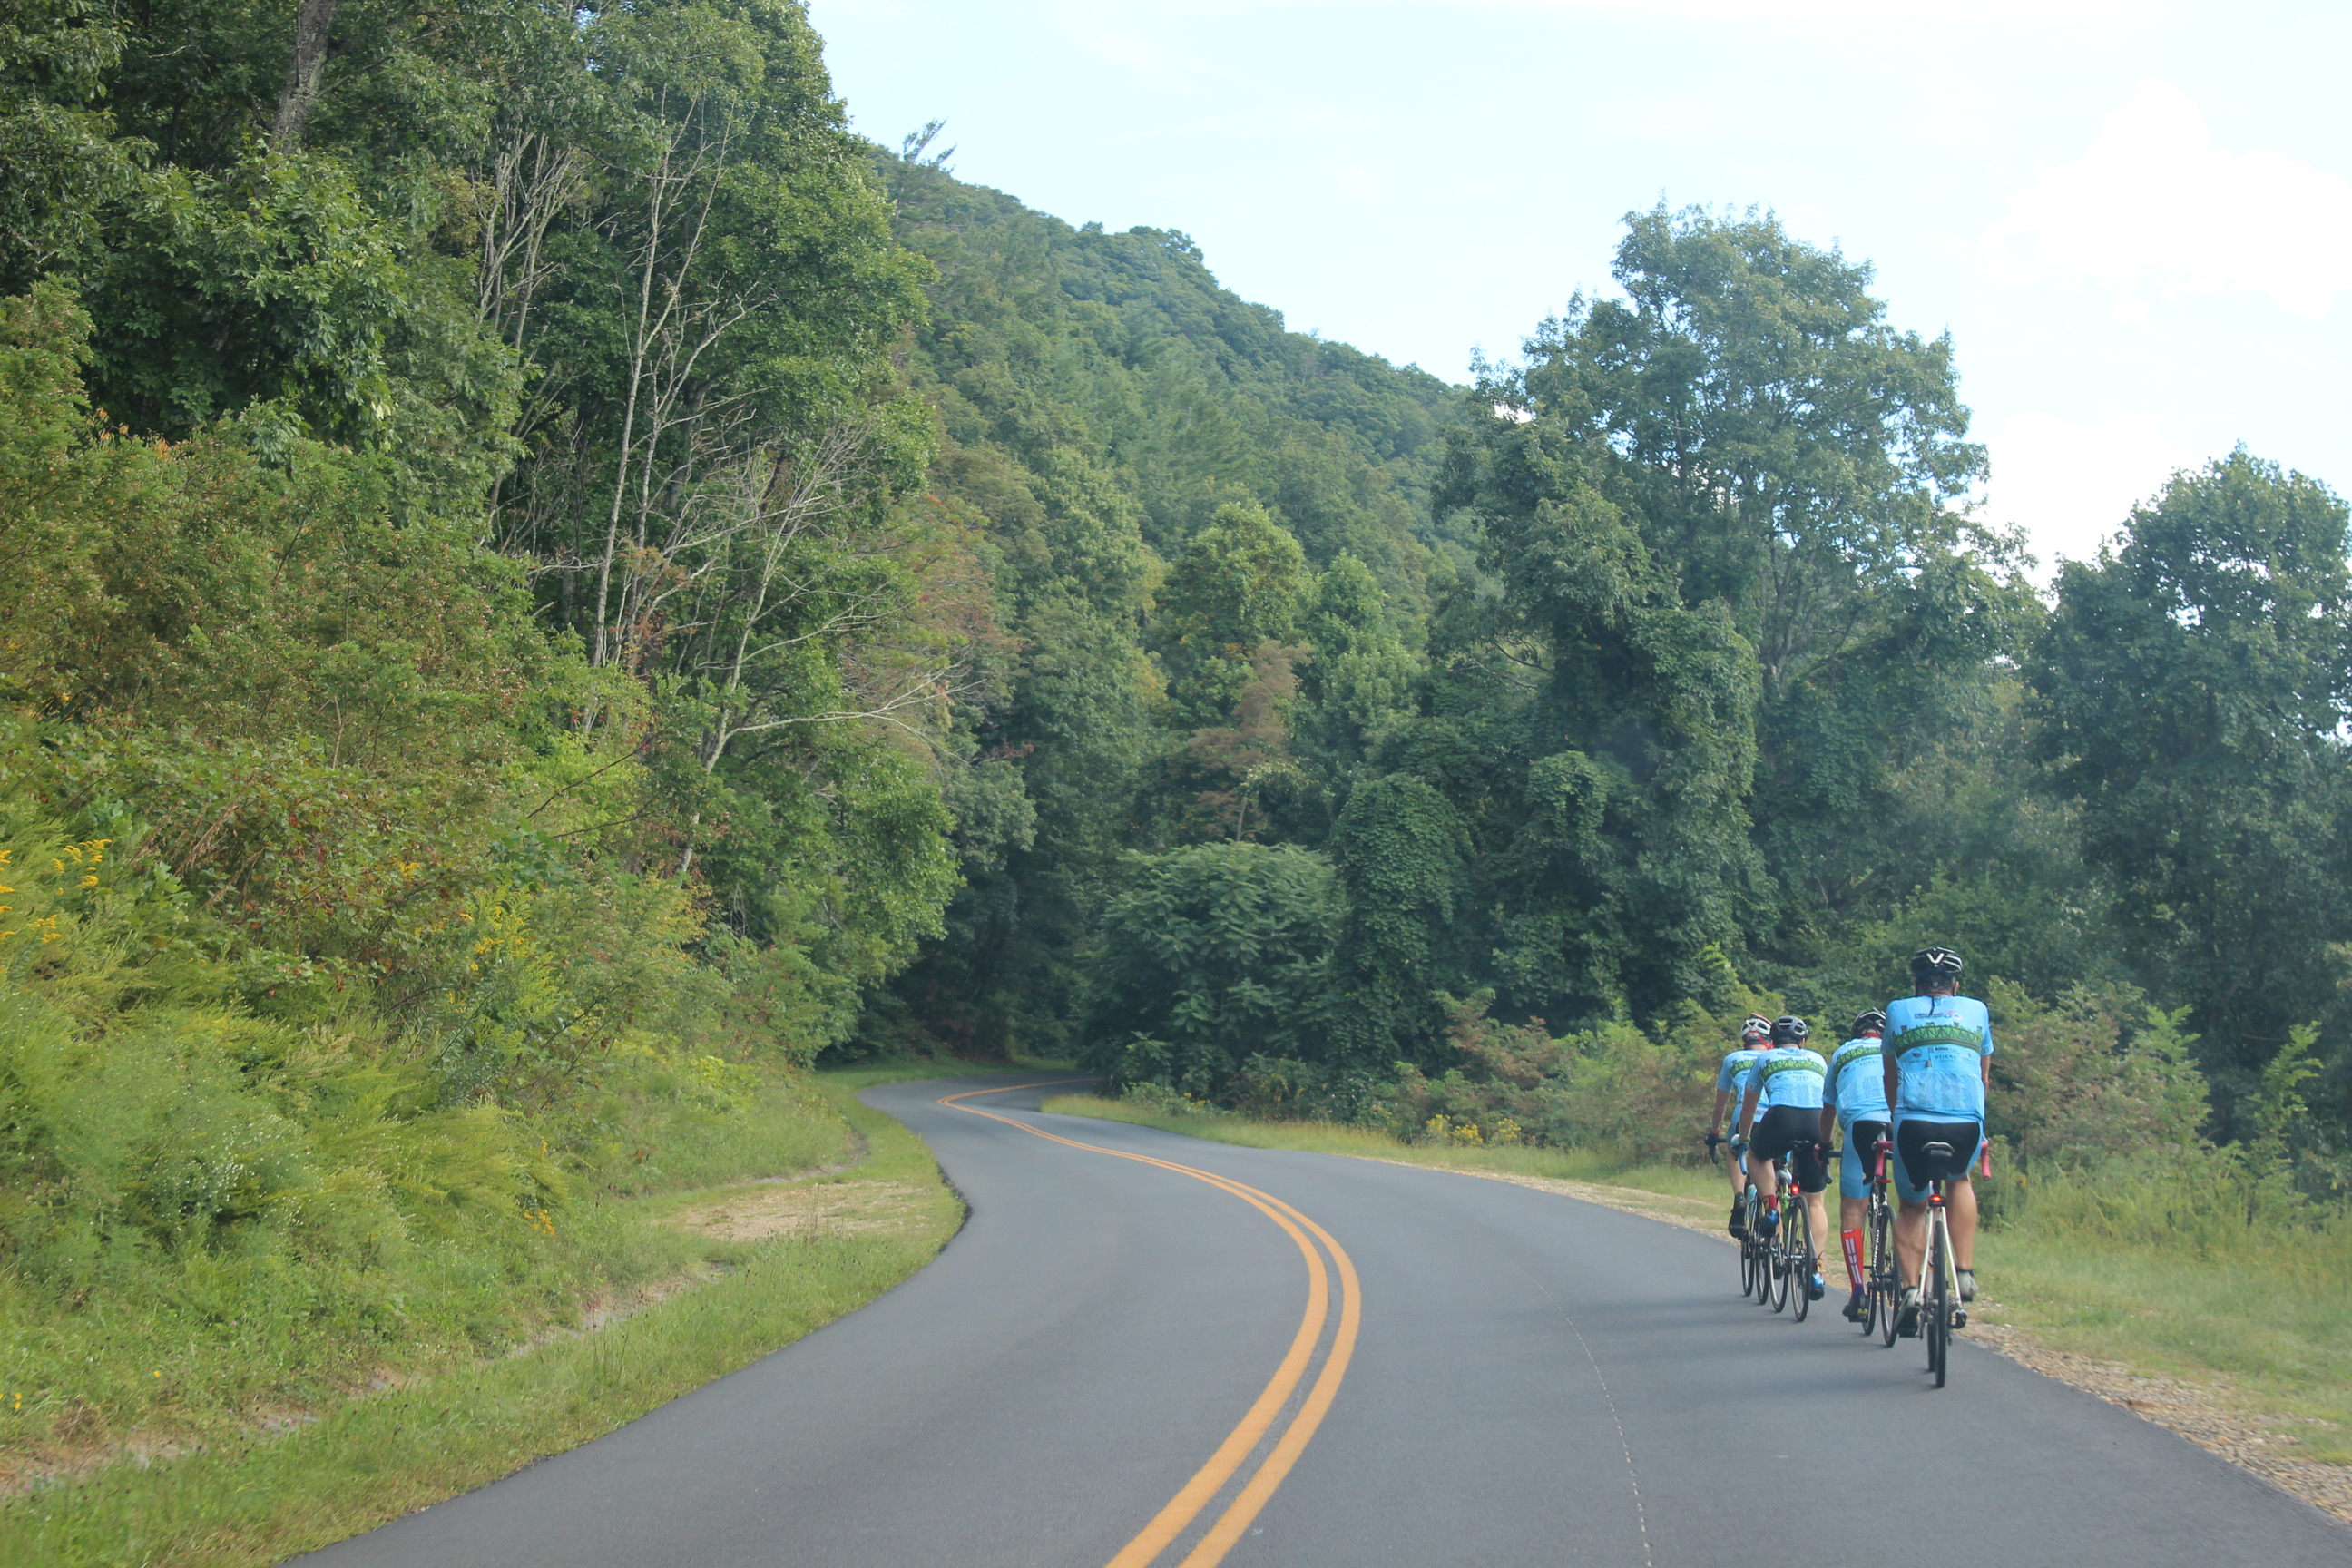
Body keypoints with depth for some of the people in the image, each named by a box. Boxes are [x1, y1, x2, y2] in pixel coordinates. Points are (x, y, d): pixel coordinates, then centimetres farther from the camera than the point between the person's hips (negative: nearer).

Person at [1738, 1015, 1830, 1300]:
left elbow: (1749, 1107, 35)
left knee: (1757, 1155, 32)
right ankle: (1816, 1271, 4)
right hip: (1817, 1122, 2)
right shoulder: (1818, 1060, 32)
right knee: (1814, 1202, 14)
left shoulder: (1765, 1059, 26)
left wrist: (1743, 1138, 51)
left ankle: (1771, 1208, 9)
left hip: (1782, 1117, -2)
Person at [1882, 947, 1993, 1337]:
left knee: (1911, 1206, 20)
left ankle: (1910, 1289, 0)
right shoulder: (1976, 1011, 22)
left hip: (1914, 1122, -1)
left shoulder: (1898, 1011, 19)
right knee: (1958, 1181, 32)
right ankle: (1965, 1273, 18)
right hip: (1967, 1124, 1)